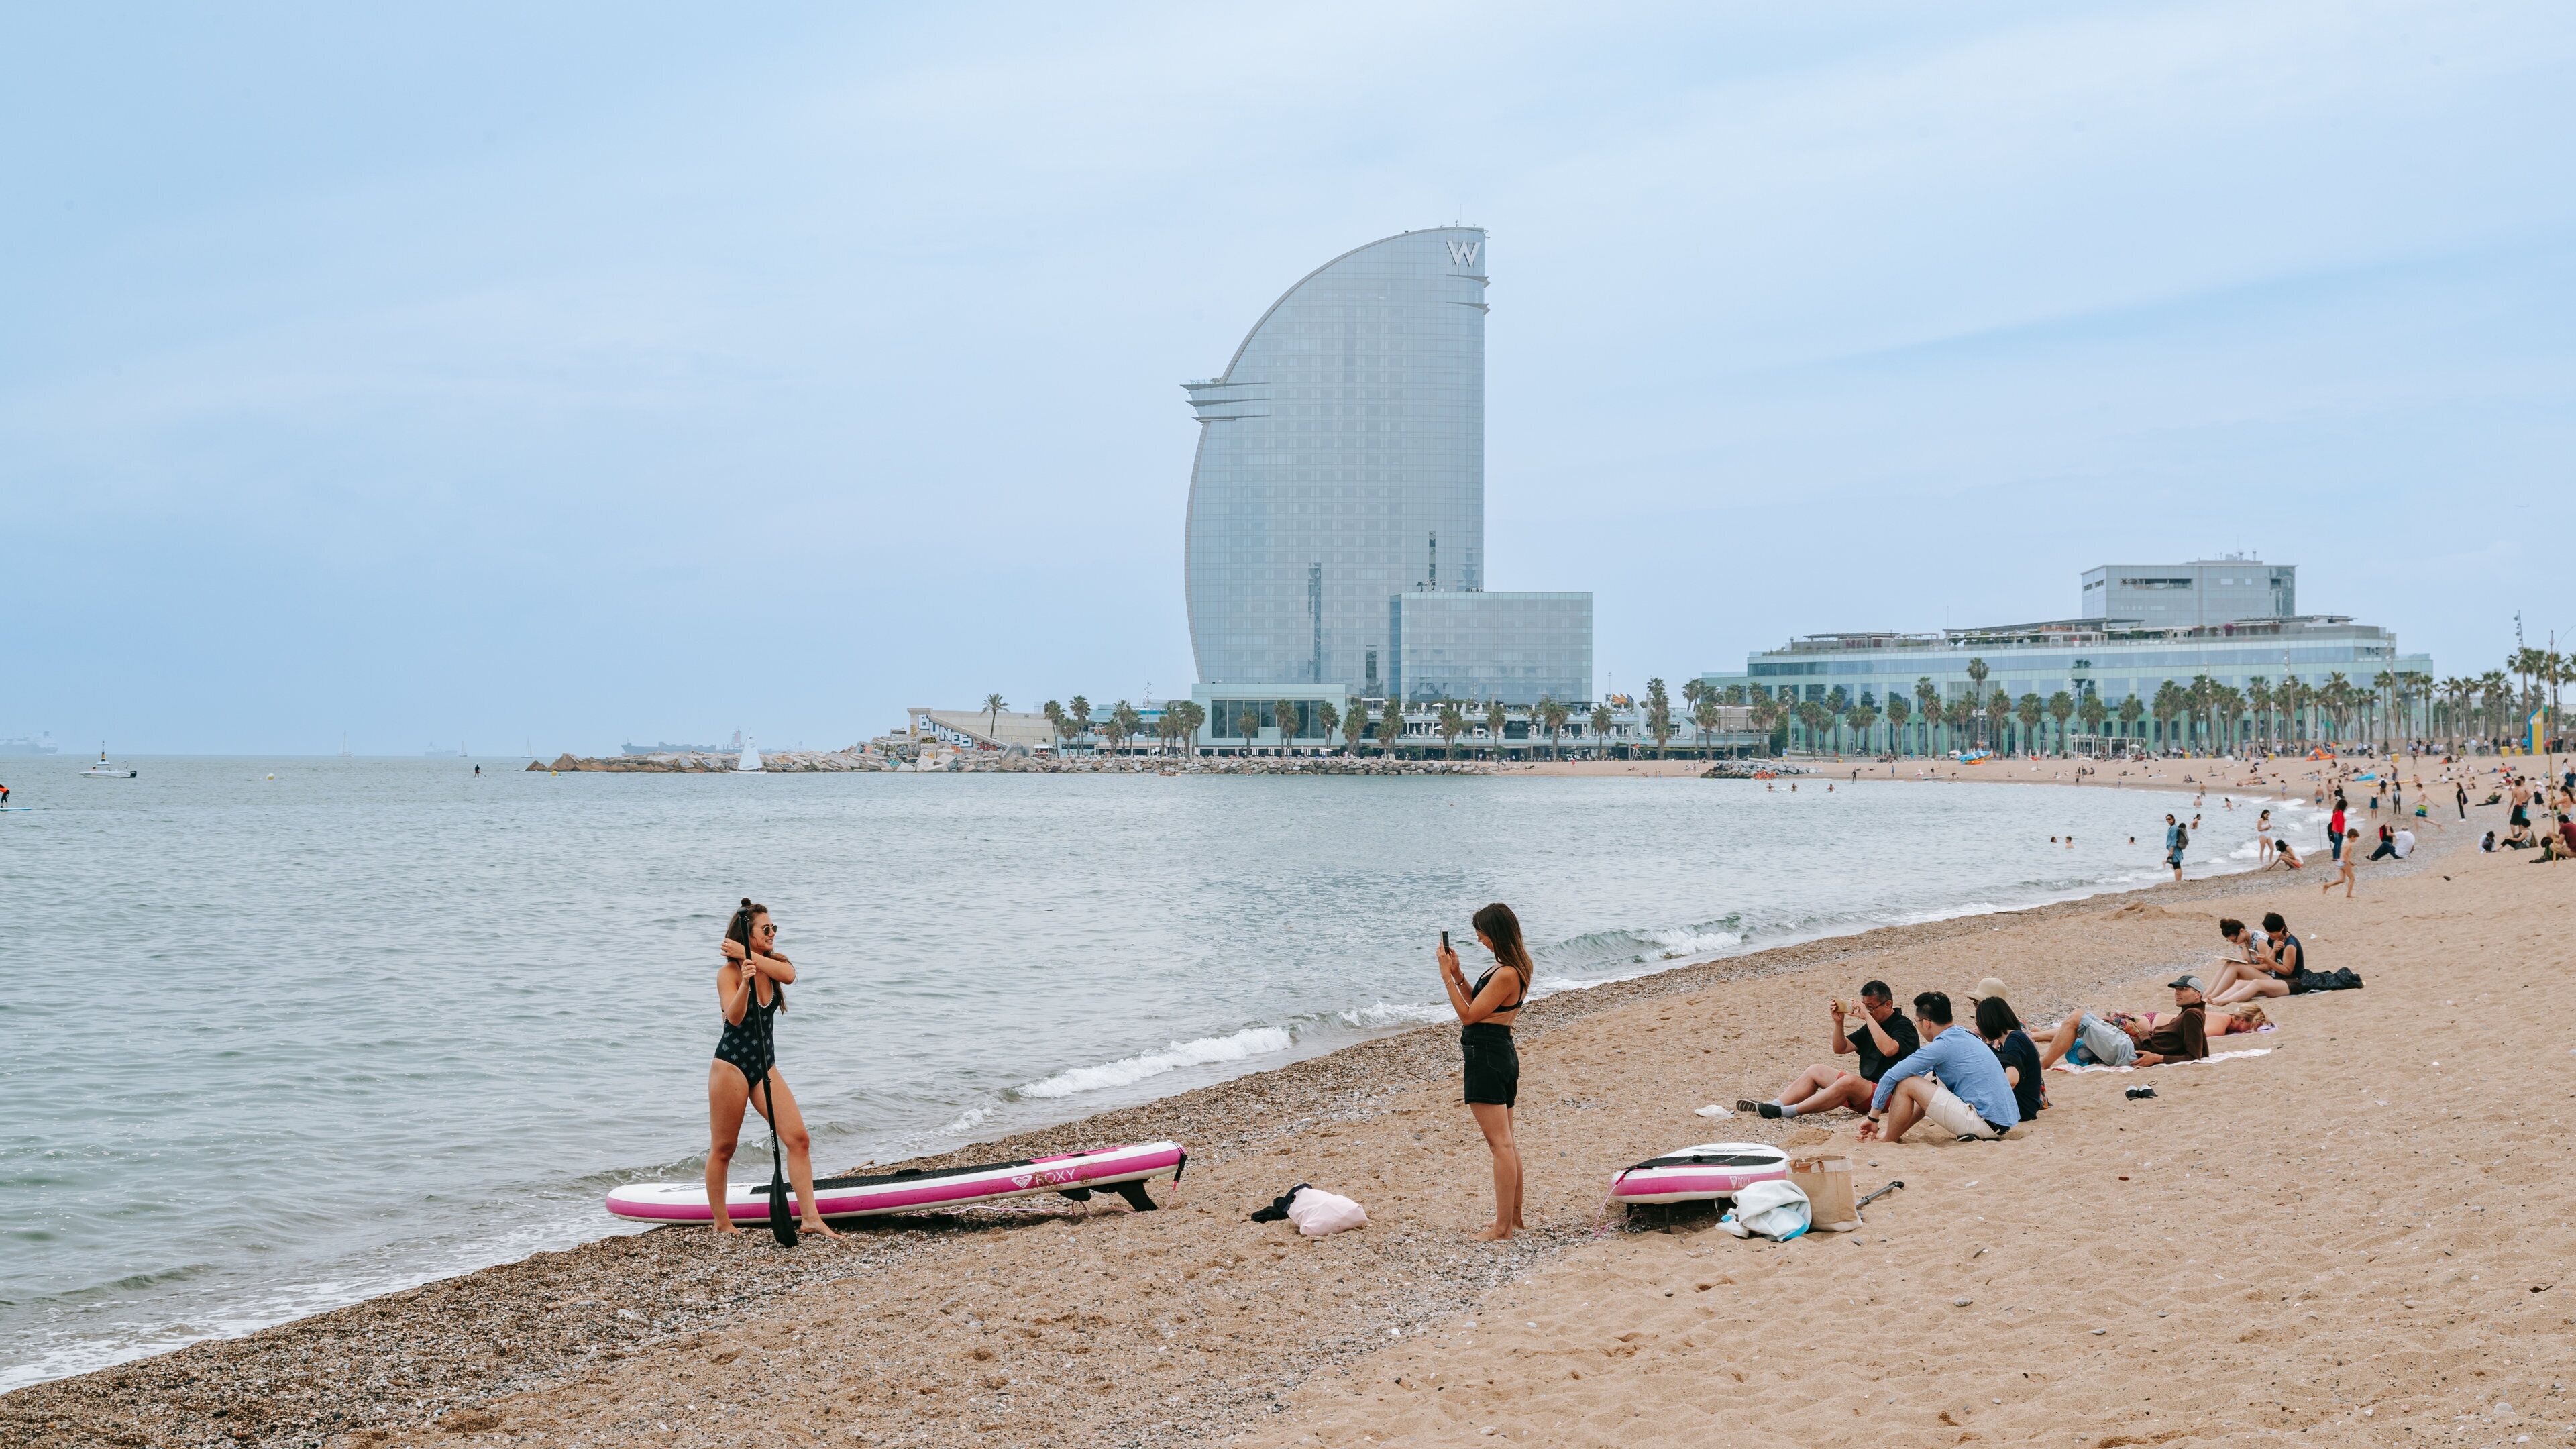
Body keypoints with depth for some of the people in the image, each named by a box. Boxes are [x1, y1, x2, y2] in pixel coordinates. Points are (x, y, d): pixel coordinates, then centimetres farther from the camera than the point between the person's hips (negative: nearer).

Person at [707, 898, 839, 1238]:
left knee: (799, 1138, -6)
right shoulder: (729, 972, -10)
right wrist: (745, 982, -43)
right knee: (722, 1148, 3)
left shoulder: (774, 963, 6)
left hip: (765, 1066, 6)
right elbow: (735, 1017, -26)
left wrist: (749, 955, -25)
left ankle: (811, 1217, -7)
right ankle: (721, 1223, 14)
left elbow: (789, 975, -19)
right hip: (731, 1064, -6)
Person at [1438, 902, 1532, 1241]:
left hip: (1487, 1058, -11)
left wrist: (1446, 976, -14)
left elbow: (1469, 1015, -17)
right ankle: (1514, 1216, 25)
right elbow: (1479, 1007, 17)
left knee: (1500, 1143, -7)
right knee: (1506, 1142, 17)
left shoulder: (1505, 974, -21)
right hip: (1504, 1056, 11)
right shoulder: (1514, 968, 11)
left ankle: (1502, 1227, -4)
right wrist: (1458, 974, 8)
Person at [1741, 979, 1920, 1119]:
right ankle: (1773, 1106, -13)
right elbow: (1840, 1048, 16)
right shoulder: (1871, 1027, 17)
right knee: (1816, 1071, 4)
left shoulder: (1903, 1026, -9)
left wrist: (1868, 1017, -26)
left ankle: (1786, 1112, -38)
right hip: (1865, 1091, 9)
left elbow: (1888, 1049, -31)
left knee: (1849, 1081, -36)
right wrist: (1839, 1022, -1)